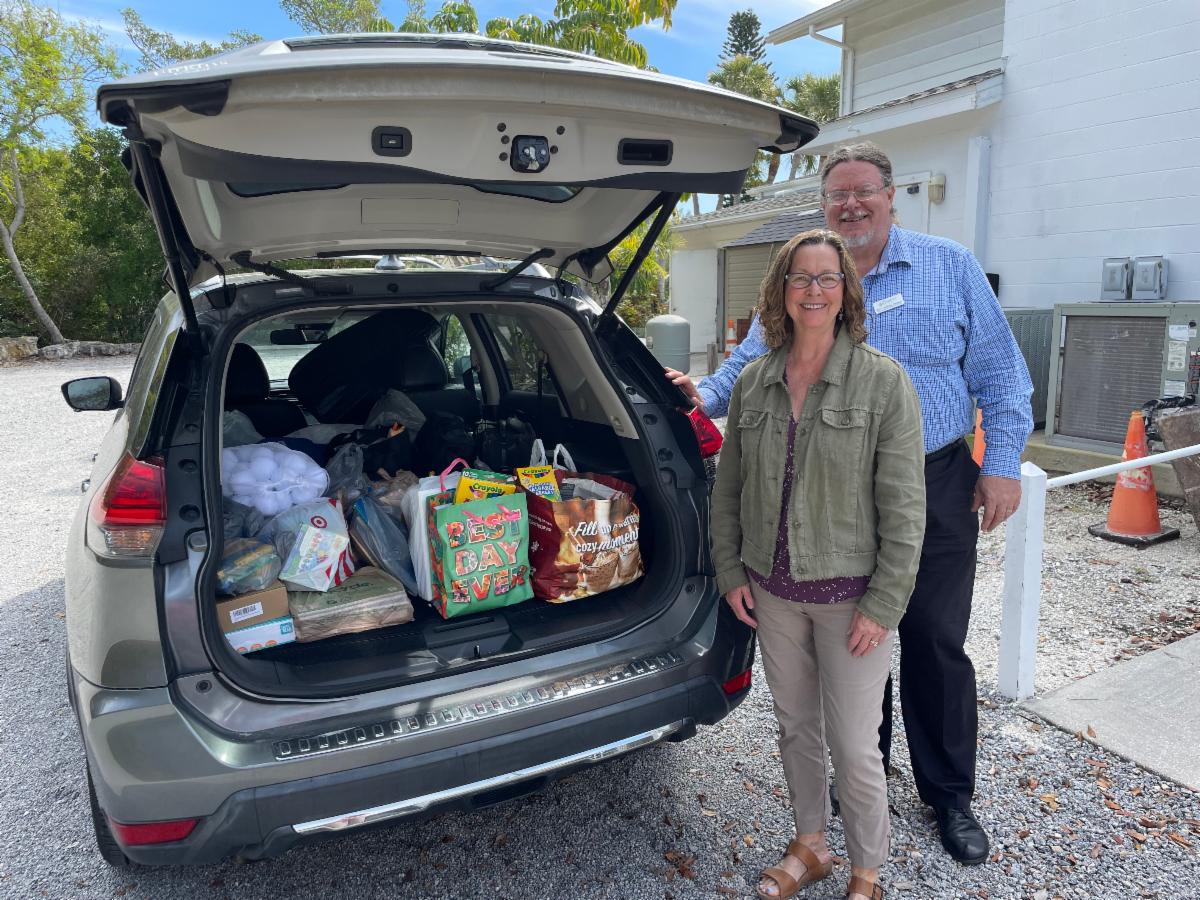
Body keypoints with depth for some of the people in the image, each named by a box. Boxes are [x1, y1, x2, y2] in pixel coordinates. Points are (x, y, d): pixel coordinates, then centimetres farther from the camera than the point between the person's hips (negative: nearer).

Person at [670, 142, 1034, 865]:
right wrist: (705, 397, -17)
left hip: (938, 487, -1)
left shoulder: (951, 266, 3)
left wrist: (1003, 466, -3)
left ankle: (950, 793, 29)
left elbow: (999, 372, 3)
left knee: (936, 642, 8)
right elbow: (750, 365, 4)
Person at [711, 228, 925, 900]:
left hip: (850, 594, -4)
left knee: (854, 746, 5)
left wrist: (884, 605, -14)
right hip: (773, 590, 5)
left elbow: (904, 506, -12)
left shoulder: (884, 381, -11)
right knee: (795, 726, 20)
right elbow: (729, 485, 9)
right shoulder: (753, 382, 2)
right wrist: (730, 571, 6)